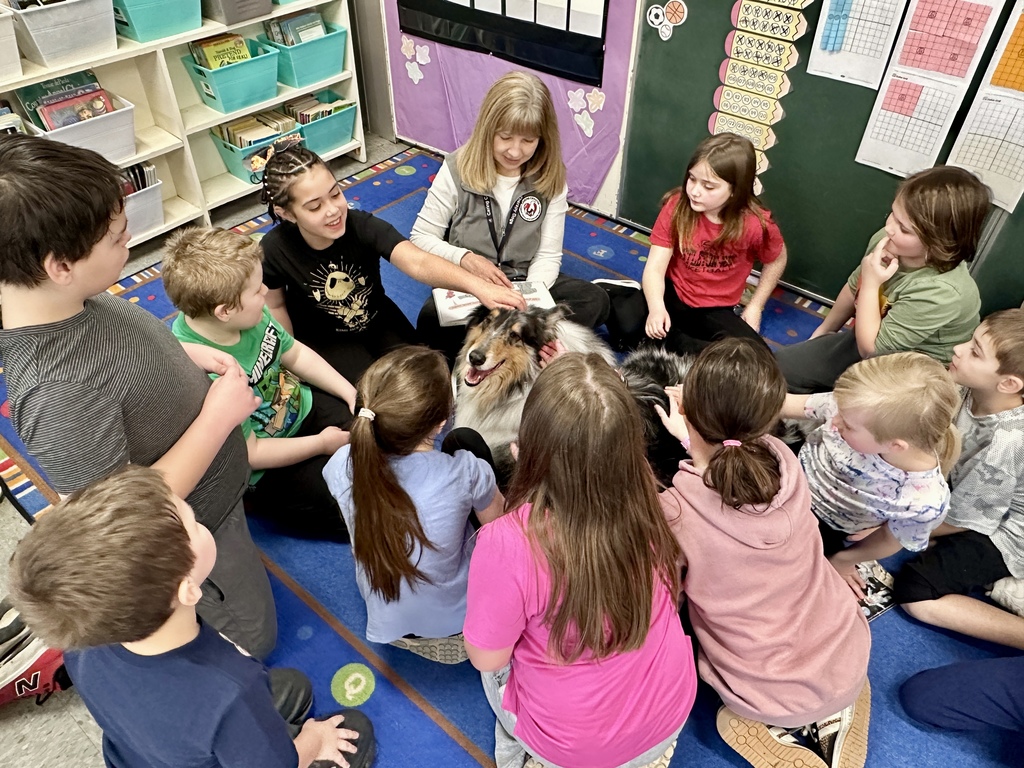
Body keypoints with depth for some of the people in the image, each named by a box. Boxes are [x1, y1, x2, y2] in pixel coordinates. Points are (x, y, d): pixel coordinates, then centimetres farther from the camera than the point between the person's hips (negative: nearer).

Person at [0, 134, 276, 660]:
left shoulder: (67, 300, -15)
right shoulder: (58, 393, -41)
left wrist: (189, 354, -9)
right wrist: (219, 415, -28)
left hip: (213, 486, 8)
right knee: (250, 637, 19)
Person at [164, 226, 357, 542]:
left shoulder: (249, 314, -15)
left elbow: (295, 353, 4)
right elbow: (250, 453, -25)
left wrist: (352, 393, -2)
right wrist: (321, 443, -15)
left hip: (301, 405, 7)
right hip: (262, 473, -7)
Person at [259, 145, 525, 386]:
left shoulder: (362, 226, -29)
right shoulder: (274, 251, -27)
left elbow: (418, 263, -45)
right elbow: (275, 306, -7)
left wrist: (477, 286, -61)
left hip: (380, 321, 2)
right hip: (325, 342, -1)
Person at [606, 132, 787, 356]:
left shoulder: (756, 223, -18)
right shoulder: (676, 205, -15)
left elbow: (776, 261, 3)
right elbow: (655, 267, -18)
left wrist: (754, 307, 1)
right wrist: (656, 307, -36)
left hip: (715, 310, 1)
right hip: (672, 294, -1)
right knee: (624, 323, -31)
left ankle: (666, 343, -14)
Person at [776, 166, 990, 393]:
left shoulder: (941, 292, -35)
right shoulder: (887, 242, -17)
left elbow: (870, 348, -27)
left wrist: (871, 284, -27)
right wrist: (826, 329, 21)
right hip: (872, 335, 6)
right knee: (776, 366, 5)